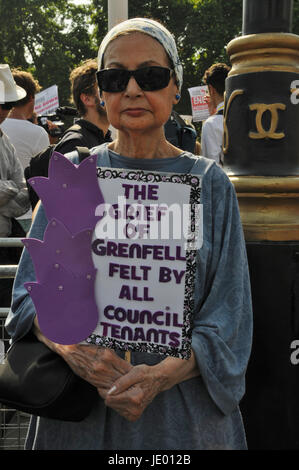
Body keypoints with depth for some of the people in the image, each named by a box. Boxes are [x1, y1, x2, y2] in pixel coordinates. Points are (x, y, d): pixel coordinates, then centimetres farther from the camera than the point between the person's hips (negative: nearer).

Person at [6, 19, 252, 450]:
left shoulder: (209, 183, -3)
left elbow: (227, 318, -6)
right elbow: (31, 291, -2)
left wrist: (160, 375, -21)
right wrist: (75, 351, -20)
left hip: (182, 405, -1)